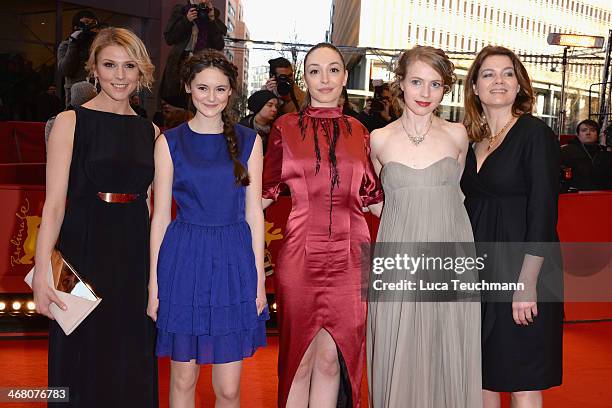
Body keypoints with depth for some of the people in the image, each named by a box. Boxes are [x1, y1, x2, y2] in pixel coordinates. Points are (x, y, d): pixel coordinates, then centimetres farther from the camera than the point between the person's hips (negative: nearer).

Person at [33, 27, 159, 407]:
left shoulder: (150, 131, 9)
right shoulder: (70, 122, -4)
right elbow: (55, 202, -10)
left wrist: (154, 269, 8)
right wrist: (42, 272, -17)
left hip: (134, 254, 4)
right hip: (83, 250, -4)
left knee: (131, 366, 11)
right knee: (83, 359, 6)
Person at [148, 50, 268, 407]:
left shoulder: (248, 141, 5)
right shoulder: (170, 142, 2)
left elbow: (253, 212, 6)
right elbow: (161, 214, 3)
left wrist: (259, 277, 2)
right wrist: (154, 283, 1)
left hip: (234, 260, 0)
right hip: (184, 258, 0)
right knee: (183, 379, 10)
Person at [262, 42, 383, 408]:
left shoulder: (358, 131, 11)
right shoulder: (286, 127, 5)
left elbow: (372, 196, 13)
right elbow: (265, 192, 6)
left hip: (349, 255, 1)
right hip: (301, 253, -1)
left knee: (331, 360, 3)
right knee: (300, 358, 7)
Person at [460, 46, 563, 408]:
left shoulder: (535, 134, -9)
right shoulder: (471, 139, 10)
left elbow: (543, 212, -14)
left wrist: (527, 281, -19)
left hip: (520, 265, -6)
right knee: (481, 373, 13)